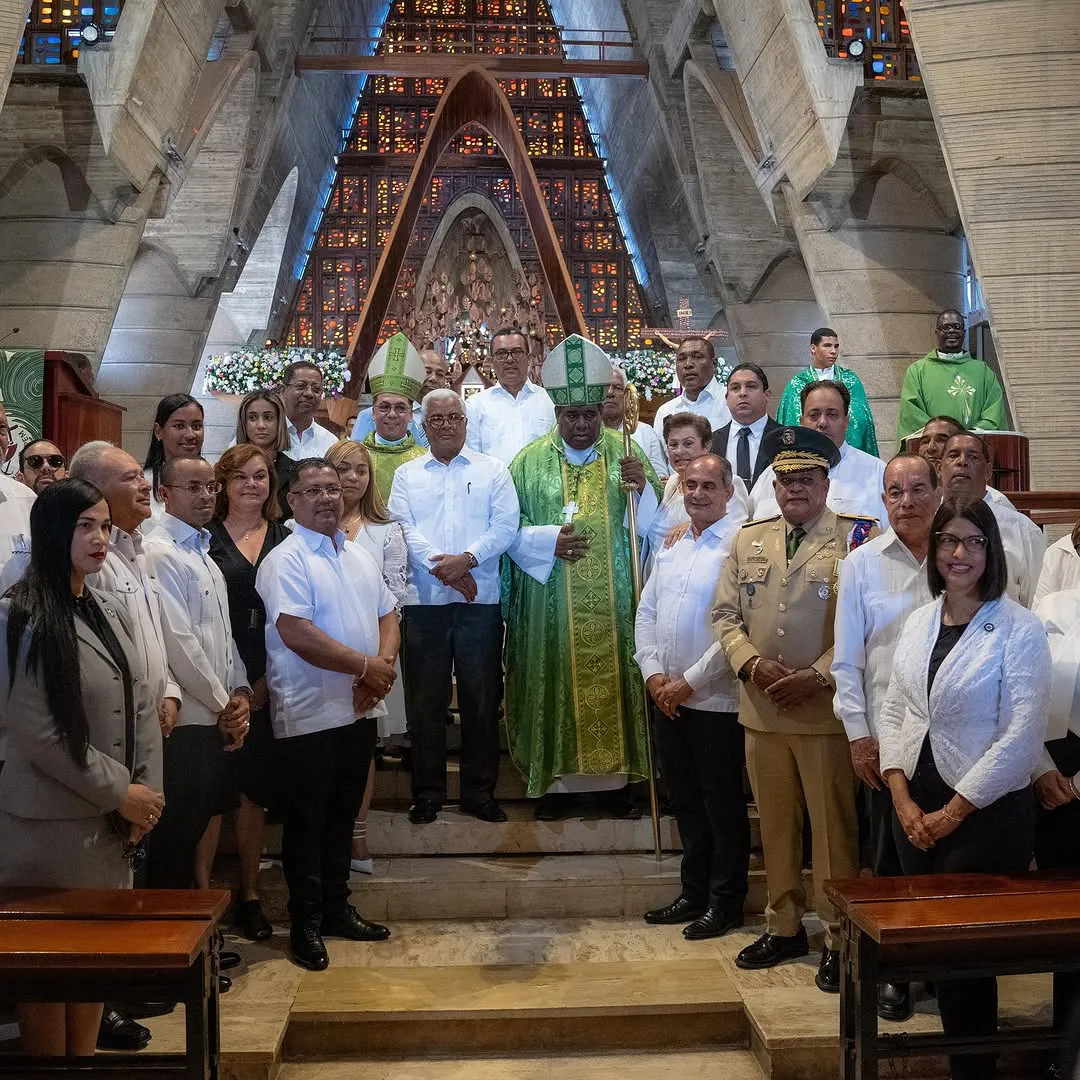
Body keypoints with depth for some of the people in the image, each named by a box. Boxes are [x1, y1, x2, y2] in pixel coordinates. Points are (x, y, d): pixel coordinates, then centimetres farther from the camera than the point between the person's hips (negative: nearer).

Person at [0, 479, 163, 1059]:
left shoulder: (109, 612, 10)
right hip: (53, 821, -7)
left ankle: (86, 1055, 30)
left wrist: (147, 792, -1)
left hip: (116, 819, 7)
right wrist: (119, 793, -14)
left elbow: (141, 708, 10)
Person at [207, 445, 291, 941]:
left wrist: (267, 679, -2)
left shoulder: (284, 539, 10)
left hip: (268, 682, 2)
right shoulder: (206, 538, 3)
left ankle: (249, 895, 20)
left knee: (255, 787, 9)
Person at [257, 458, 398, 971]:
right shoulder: (285, 561, -11)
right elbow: (296, 634, -22)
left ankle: (336, 907, 31)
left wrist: (383, 665, -8)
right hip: (309, 714, -7)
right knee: (306, 820, 5)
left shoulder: (360, 557, 13)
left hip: (359, 710, 7)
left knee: (343, 813, 17)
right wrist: (366, 666, -17)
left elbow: (387, 616, 13)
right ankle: (306, 924, 17)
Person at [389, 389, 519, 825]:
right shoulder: (407, 475, 13)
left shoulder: (492, 470, 9)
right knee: (425, 699, 5)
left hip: (481, 600, -1)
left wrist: (467, 559, -15)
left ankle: (480, 791, 15)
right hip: (424, 601, 1)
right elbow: (403, 528, 0)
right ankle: (428, 792, 16)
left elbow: (505, 526, -2)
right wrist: (441, 565, -14)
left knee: (481, 697, 3)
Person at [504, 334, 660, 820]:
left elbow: (654, 523, 4)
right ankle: (553, 779, 17)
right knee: (555, 680, 3)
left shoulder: (626, 453, 5)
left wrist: (643, 487, -15)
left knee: (613, 677, 6)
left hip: (614, 601, 1)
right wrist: (548, 539, -14)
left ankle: (617, 775, 20)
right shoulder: (530, 461, 4)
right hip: (550, 603, -1)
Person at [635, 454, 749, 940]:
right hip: (667, 698, 7)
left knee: (723, 803, 6)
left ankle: (725, 902, 20)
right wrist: (653, 673, -1)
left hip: (715, 700, -7)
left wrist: (690, 682, -15)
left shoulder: (739, 546, -11)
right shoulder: (671, 546, 12)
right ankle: (694, 892, 30)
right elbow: (646, 613, 12)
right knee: (685, 800, 16)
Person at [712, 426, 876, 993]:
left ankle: (839, 936, 18)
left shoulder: (855, 539, -3)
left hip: (826, 709, -4)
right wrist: (752, 664, -7)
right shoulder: (748, 539, 11)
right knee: (775, 824, 15)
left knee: (834, 827, 3)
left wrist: (818, 676, -17)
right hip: (761, 710, 4)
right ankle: (784, 925, 30)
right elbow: (725, 614, 9)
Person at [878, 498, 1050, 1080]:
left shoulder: (1019, 629, -11)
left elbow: (1020, 738, -15)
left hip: (987, 813, -5)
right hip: (916, 809, 5)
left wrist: (952, 813, -13)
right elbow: (892, 711, 8)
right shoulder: (918, 622, 6)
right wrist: (903, 800, -2)